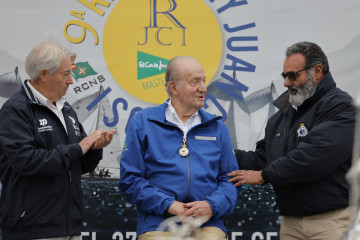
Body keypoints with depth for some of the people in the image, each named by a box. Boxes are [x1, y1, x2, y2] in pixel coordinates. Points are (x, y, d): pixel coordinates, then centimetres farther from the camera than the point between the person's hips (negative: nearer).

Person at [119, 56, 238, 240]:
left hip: (208, 225, 2)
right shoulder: (142, 123, 8)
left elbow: (229, 179, 14)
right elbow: (130, 179, 2)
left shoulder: (217, 128, 17)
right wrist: (169, 205, -9)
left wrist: (211, 206, -6)